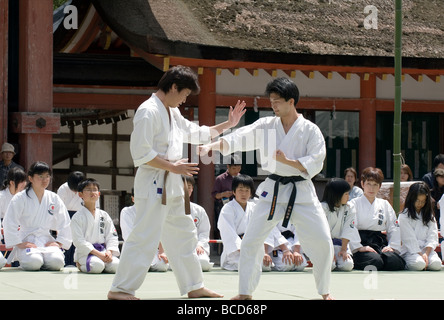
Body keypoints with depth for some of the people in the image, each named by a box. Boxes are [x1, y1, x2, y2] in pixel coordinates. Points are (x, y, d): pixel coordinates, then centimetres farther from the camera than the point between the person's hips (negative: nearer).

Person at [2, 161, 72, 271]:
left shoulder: (54, 198, 8)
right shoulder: (20, 198, -4)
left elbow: (64, 223, 12)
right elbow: (9, 223, -8)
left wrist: (59, 242, 2)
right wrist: (18, 243, -12)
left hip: (47, 240, 3)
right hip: (26, 240, -3)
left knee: (57, 262, -27)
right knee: (33, 262, -32)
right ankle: (24, 261, 4)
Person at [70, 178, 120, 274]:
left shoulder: (104, 215, 12)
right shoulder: (77, 217, -2)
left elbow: (112, 237, 9)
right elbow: (79, 241, -10)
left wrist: (109, 252, -12)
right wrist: (98, 254, -18)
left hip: (103, 251, 4)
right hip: (85, 252, -4)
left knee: (115, 265, -26)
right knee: (97, 265, -34)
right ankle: (81, 265, -1)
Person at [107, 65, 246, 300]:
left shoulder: (172, 113, 16)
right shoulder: (149, 112, -15)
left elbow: (196, 133, 29)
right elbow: (141, 153, -21)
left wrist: (228, 124, 24)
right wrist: (172, 166, -19)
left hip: (171, 185, 10)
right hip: (153, 184, -10)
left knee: (183, 235, 16)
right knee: (144, 238, -12)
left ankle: (194, 287, 27)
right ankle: (119, 289, -8)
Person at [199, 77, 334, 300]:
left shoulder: (310, 131, -4)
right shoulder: (266, 126, 2)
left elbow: (315, 164, -10)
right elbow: (238, 139, -9)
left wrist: (287, 161, -22)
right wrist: (211, 146, -24)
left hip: (301, 192, -2)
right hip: (273, 190, 2)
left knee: (322, 241, -7)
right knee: (251, 240, -3)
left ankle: (324, 291, 13)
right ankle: (245, 292, 10)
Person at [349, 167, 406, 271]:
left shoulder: (385, 204, 21)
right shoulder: (354, 204, 8)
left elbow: (394, 229, 16)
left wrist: (391, 246, -1)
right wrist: (359, 247, -17)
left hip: (381, 244, 4)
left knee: (395, 261, -30)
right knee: (376, 261, -36)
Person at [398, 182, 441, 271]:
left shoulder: (429, 216, 15)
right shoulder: (403, 217, 0)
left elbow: (432, 237, 5)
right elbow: (409, 239, -7)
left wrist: (426, 254, -12)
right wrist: (420, 255, -15)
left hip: (427, 250, 3)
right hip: (410, 251, -3)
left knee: (436, 264, -28)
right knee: (419, 263, -34)